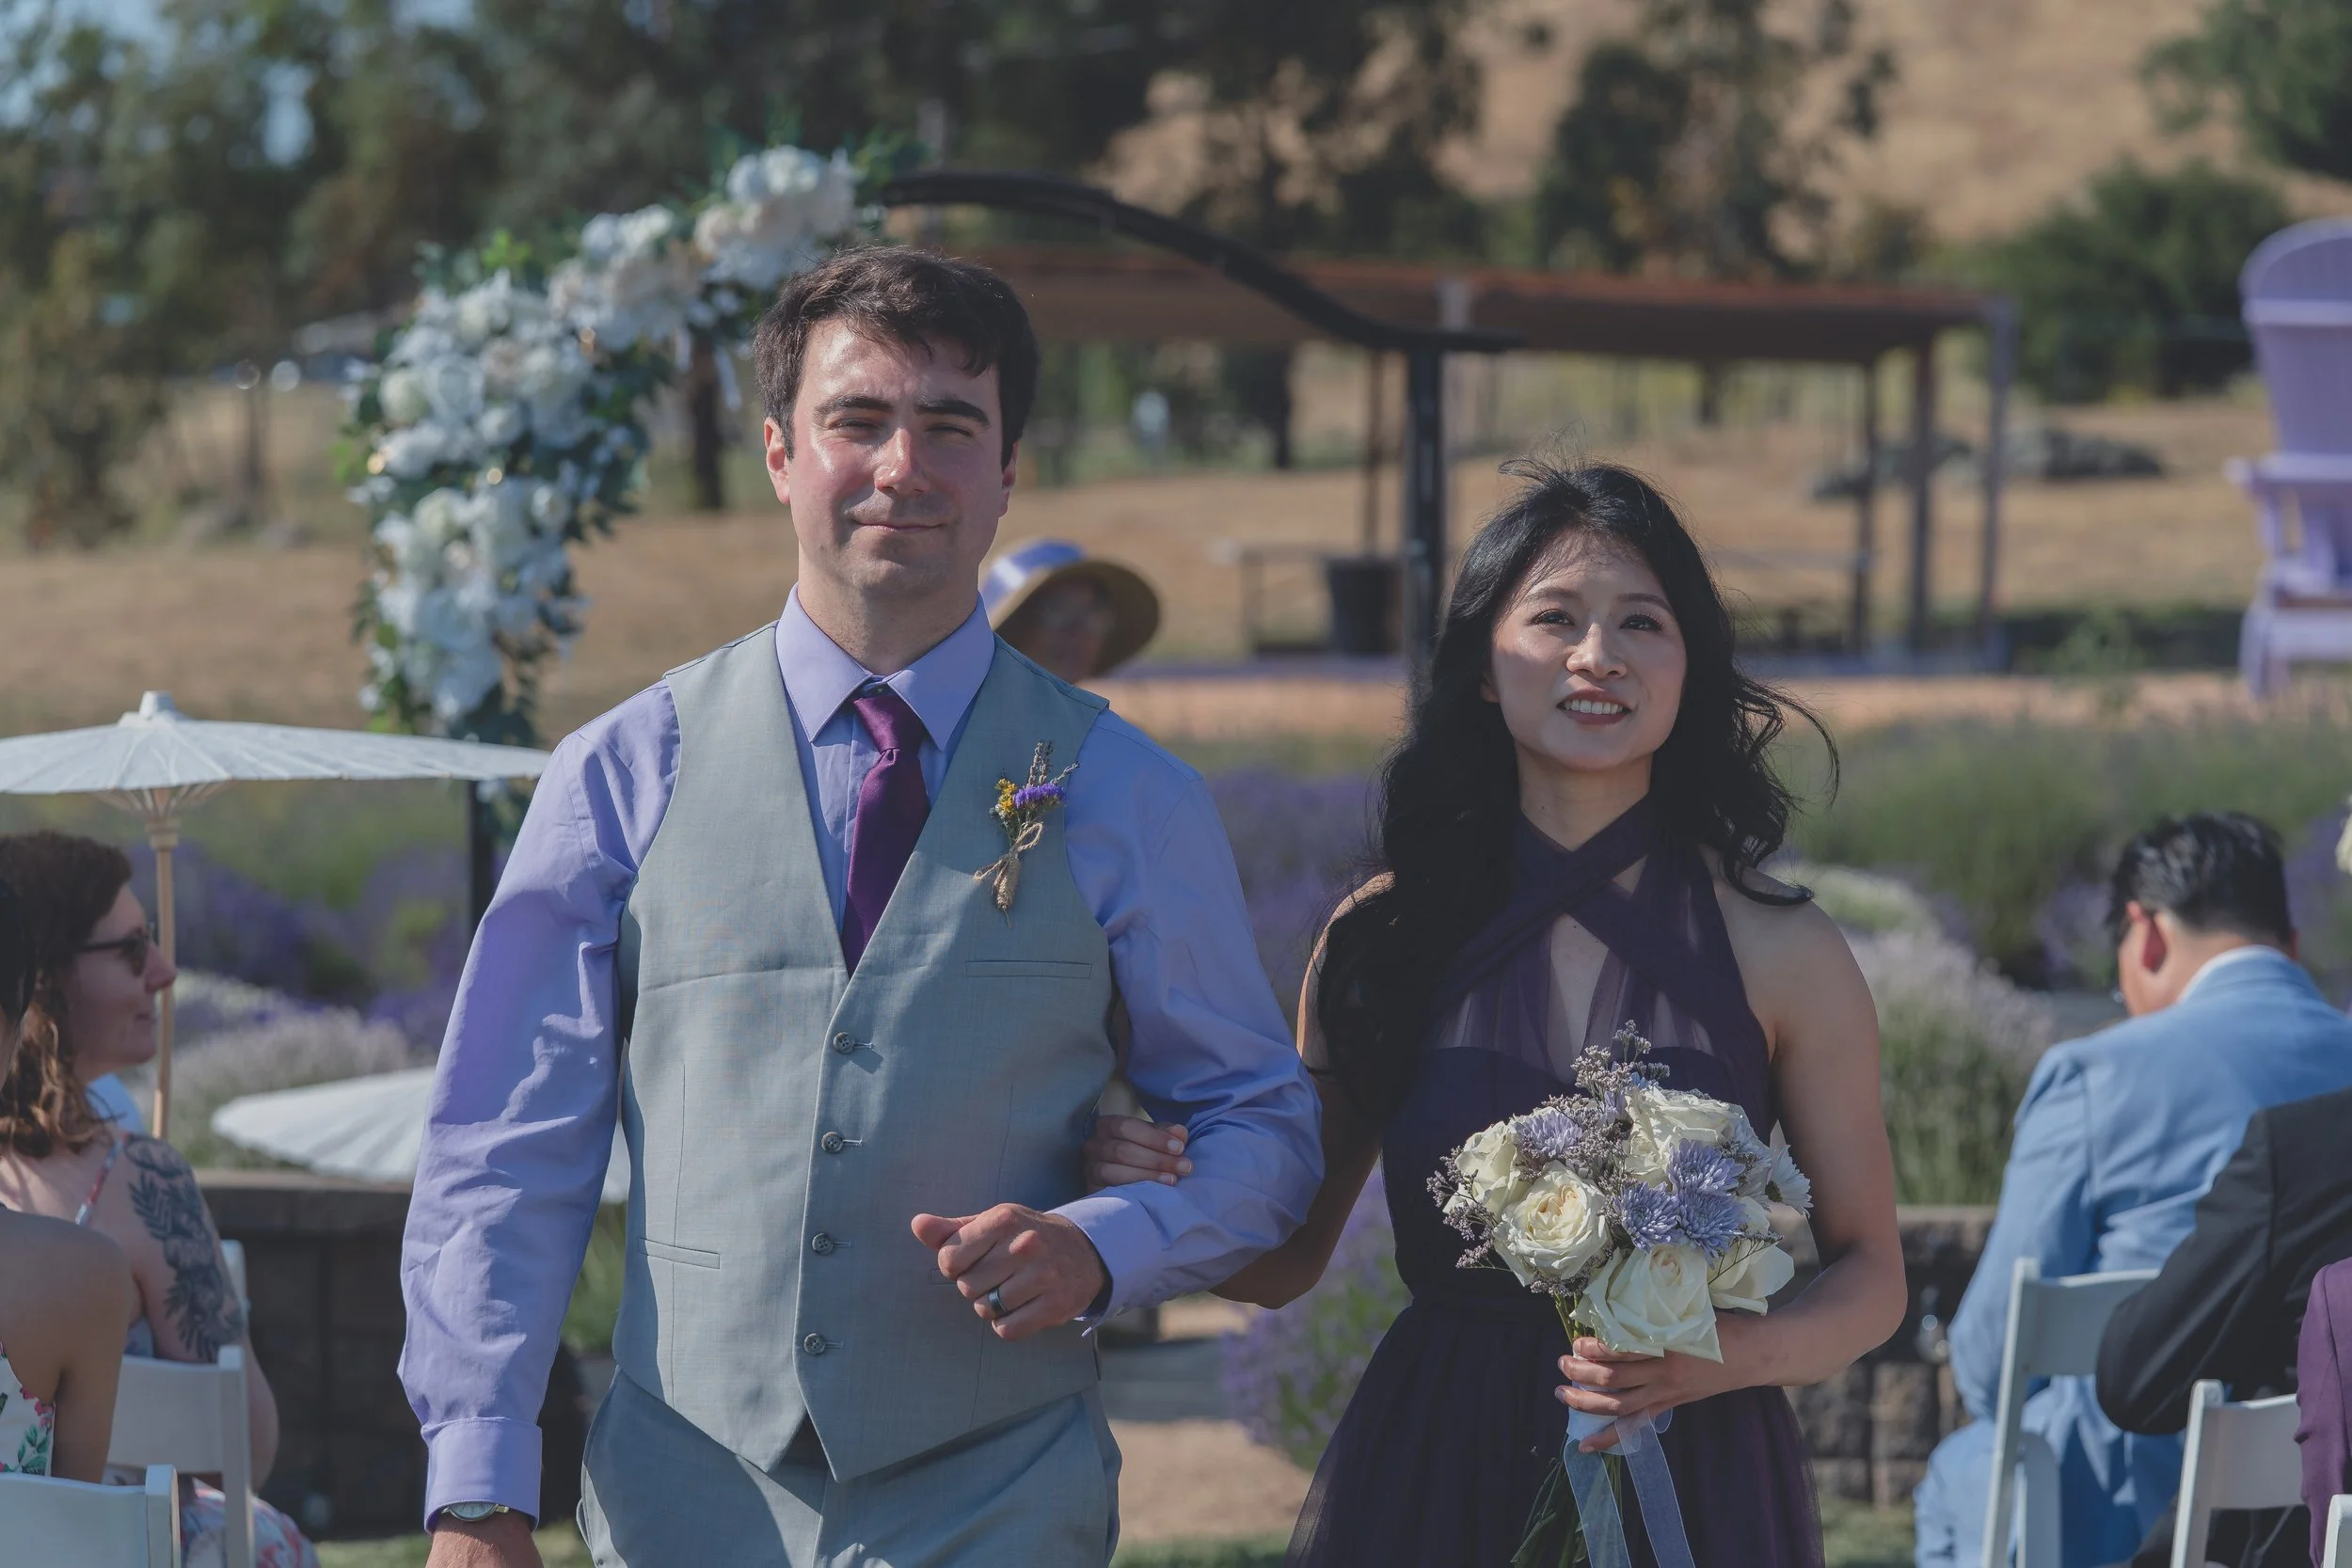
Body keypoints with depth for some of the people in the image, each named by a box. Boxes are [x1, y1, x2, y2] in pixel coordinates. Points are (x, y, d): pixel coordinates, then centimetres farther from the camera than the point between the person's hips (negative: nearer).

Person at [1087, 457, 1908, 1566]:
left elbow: (1869, 1275, 2)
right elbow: (1285, 1258, 7)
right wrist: (1155, 1195, -12)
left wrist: (1728, 1355, -16)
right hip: (1429, 1471, 1)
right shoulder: (1390, 934, 0)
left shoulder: (1781, 954, -3)